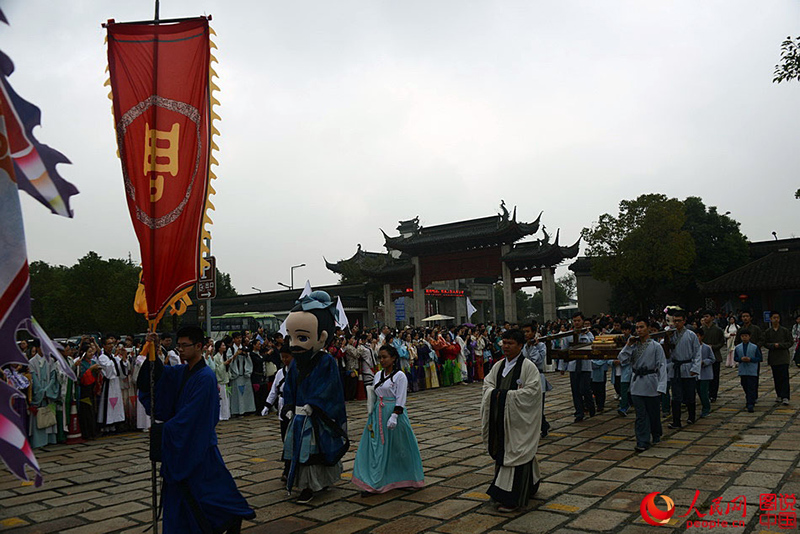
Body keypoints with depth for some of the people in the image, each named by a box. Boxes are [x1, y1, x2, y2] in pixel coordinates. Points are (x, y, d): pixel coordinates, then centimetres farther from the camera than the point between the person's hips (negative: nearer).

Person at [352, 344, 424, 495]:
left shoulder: (400, 376, -9)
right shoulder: (378, 375, 10)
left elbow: (400, 400, -13)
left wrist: (394, 417, -20)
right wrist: (371, 412, 12)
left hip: (393, 412, -6)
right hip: (378, 414, 6)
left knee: (397, 447, 2)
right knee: (375, 446, 3)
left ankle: (403, 480, 18)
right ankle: (372, 484, 9)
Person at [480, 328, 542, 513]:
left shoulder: (528, 366, -10)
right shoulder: (498, 366, 10)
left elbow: (532, 390, -18)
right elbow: (487, 385, 10)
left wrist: (506, 394, -18)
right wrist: (496, 393, -12)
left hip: (519, 418, -7)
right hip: (501, 417, 7)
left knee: (515, 453, -4)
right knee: (502, 452, 13)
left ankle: (511, 498, 1)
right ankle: (529, 486, 29)